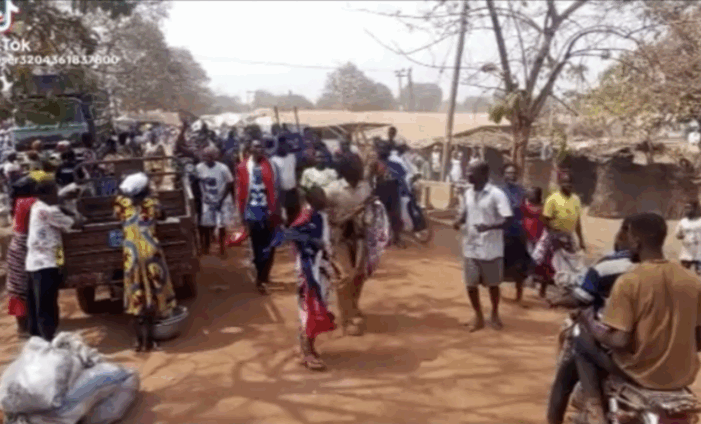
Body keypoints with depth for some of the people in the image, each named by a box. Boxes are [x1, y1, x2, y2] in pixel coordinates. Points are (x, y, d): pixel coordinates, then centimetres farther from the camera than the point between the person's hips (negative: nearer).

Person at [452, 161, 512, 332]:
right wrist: (459, 221, -6)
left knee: (493, 284, 12)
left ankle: (495, 314, 35)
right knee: (471, 284, 8)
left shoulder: (496, 194, -15)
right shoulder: (468, 193, 5)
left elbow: (508, 220, -19)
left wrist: (489, 227, -34)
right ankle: (478, 317, 27)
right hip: (471, 247, 5)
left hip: (491, 249, -5)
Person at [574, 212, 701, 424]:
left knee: (582, 343, 18)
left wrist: (589, 323, -3)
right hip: (683, 376, 5)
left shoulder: (628, 282, -19)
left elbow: (619, 341, -20)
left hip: (641, 373, -5)